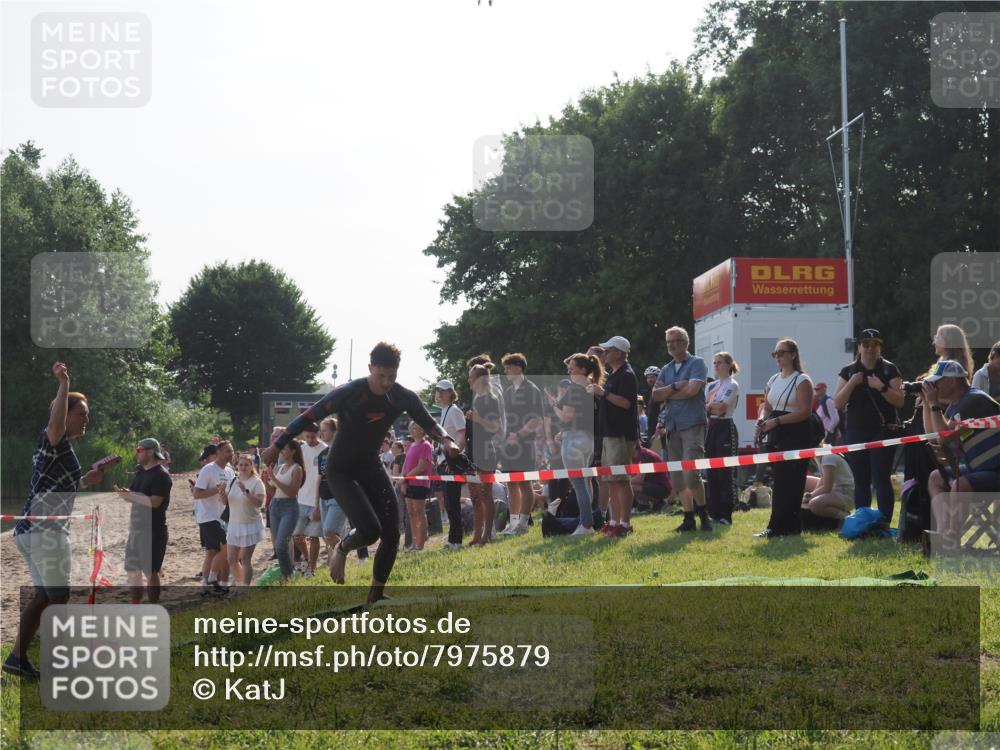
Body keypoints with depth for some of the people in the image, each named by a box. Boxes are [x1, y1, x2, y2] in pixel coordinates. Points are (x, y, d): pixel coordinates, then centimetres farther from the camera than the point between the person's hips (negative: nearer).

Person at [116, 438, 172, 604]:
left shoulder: (161, 475, -14)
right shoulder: (140, 472, 14)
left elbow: (154, 502, -24)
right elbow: (133, 497, 18)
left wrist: (130, 495, -21)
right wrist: (123, 492, -4)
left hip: (153, 531, -9)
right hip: (136, 528, 9)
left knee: (151, 572, -6)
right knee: (132, 570, 13)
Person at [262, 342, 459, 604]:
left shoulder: (405, 397, -9)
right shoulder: (349, 393, -24)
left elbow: (428, 423, 5)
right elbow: (309, 416, -16)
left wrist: (446, 440, -16)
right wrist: (277, 446, -14)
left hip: (371, 468, 5)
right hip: (341, 471, -5)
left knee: (391, 534, -3)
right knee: (370, 529, -22)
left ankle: (376, 595, 13)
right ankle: (341, 550, 13)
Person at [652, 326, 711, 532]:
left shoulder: (696, 363, 0)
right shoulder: (666, 370, 18)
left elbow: (692, 389, -14)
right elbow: (655, 394, 5)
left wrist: (667, 394, -1)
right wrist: (675, 387, -11)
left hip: (692, 423, -7)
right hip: (672, 426, 7)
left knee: (691, 474, -15)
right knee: (677, 477, 5)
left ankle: (703, 514, 0)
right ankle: (689, 518, 11)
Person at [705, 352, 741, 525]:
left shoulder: (732, 385, -5)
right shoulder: (711, 386, 17)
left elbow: (722, 407, -17)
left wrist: (708, 406, -3)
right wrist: (714, 406, -9)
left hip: (725, 428, -8)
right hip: (711, 427, 8)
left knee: (726, 472, -6)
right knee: (712, 472, 6)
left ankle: (726, 514, -5)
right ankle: (714, 512, 11)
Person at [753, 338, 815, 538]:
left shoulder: (802, 380, -7)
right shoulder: (774, 380, 17)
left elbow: (805, 411, -15)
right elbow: (766, 405, 21)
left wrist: (776, 421, -21)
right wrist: (762, 419, -3)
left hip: (796, 435, -8)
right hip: (776, 436, 8)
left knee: (787, 482, -8)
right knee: (780, 481, 7)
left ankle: (776, 527, -10)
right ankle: (791, 526, 12)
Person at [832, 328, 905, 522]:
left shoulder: (889, 370, 3)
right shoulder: (848, 371, 9)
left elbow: (900, 401, -5)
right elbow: (837, 403, 2)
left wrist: (882, 387, -18)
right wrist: (852, 383, -10)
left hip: (883, 431, -3)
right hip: (856, 432, 3)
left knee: (881, 479, -9)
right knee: (861, 481, 6)